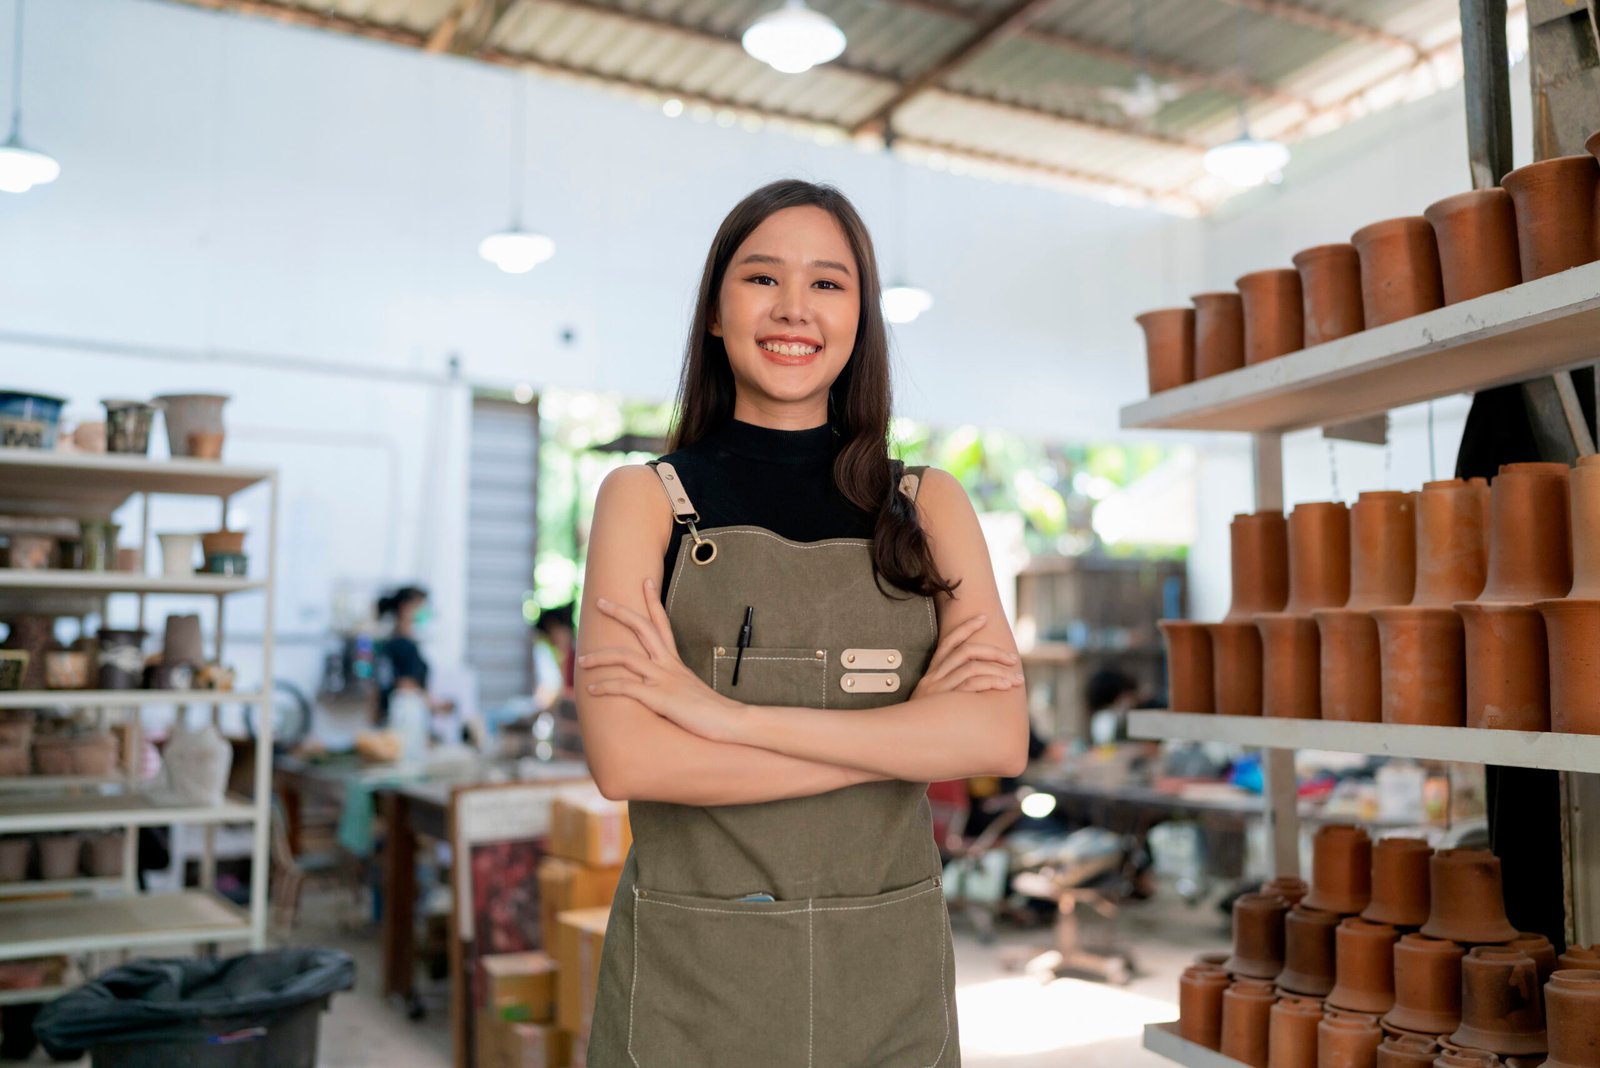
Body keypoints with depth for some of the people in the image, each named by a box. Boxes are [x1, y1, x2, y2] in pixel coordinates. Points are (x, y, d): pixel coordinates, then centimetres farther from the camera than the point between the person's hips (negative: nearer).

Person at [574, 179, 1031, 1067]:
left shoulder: (929, 504, 3)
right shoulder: (646, 498, -2)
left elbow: (998, 737, -11)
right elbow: (624, 759, -15)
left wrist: (728, 715, -17)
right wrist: (904, 733, -14)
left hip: (891, 973, 2)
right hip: (692, 975, -2)